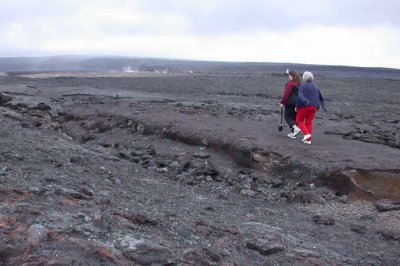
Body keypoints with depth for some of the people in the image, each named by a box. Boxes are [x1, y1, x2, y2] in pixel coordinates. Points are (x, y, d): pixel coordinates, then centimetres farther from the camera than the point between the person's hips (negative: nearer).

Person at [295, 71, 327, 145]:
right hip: (314, 107, 6)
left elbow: (300, 96, -17)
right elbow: (321, 98, 15)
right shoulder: (315, 86, 12)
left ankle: (306, 133, -10)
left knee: (299, 120, 9)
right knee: (309, 122, 9)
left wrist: (297, 106, -13)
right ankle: (309, 140, 5)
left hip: (304, 106, -6)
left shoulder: (303, 86, -7)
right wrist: (324, 107, 19)